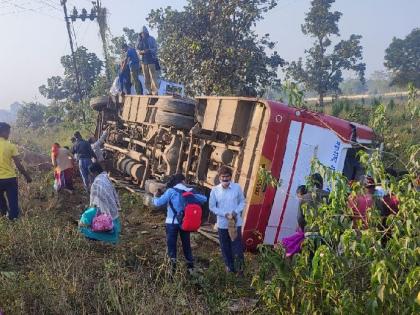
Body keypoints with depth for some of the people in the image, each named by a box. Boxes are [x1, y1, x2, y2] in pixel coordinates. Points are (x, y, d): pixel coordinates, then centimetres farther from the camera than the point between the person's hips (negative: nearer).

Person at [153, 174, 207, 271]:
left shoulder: (171, 191, -9)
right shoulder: (189, 192, 2)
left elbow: (158, 203, -10)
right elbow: (204, 199, 5)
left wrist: (156, 197, 11)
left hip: (172, 222, -3)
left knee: (171, 244, 8)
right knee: (186, 243, 17)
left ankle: (173, 263, 7)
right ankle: (190, 264, 24)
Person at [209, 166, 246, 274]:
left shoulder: (237, 187, -7)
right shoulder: (215, 190, -7)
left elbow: (242, 202, 4)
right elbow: (212, 207, -2)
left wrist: (236, 212, -13)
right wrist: (225, 214, -13)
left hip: (236, 222, -1)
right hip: (222, 223, 1)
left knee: (237, 246, -1)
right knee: (225, 247, 12)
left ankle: (240, 267, 19)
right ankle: (230, 266, 32)